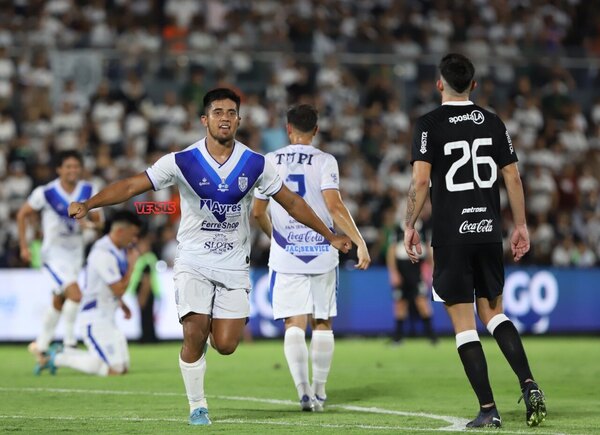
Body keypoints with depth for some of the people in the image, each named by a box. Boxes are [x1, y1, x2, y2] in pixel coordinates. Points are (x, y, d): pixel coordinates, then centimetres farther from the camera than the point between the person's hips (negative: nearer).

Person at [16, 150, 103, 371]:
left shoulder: (88, 191, -4)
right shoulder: (46, 193, -16)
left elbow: (99, 221, 2)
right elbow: (23, 215, -3)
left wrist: (91, 224, -21)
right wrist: (24, 246, -4)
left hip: (75, 253, 5)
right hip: (54, 255, -5)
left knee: (59, 303, 15)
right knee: (75, 295, -23)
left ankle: (41, 346, 30)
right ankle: (69, 343, -12)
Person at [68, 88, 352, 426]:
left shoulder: (255, 164, -4)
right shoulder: (182, 161, -10)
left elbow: (292, 202, 7)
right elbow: (131, 186, -11)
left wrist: (330, 236, 10)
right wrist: (88, 205, -24)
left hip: (235, 266, 1)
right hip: (194, 262, -1)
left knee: (225, 345, -7)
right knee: (194, 336, -14)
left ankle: (225, 321, 31)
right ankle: (197, 407, 6)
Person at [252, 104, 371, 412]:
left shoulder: (270, 162, 5)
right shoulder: (324, 161, -4)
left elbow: (258, 212, 10)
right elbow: (334, 206, -15)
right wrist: (359, 242, -13)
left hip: (285, 255, 1)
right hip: (321, 253, -1)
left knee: (294, 324, -2)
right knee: (322, 323, 11)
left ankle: (304, 391, -16)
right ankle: (319, 392, 15)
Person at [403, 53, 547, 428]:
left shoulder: (430, 124, -6)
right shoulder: (493, 123, 7)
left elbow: (420, 180, -14)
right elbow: (513, 177, 6)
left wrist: (410, 226, -5)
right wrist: (520, 225, 14)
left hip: (451, 237, -4)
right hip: (489, 232, 4)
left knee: (463, 324, 2)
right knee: (493, 313, 17)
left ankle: (488, 409, -2)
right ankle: (529, 385, -2)